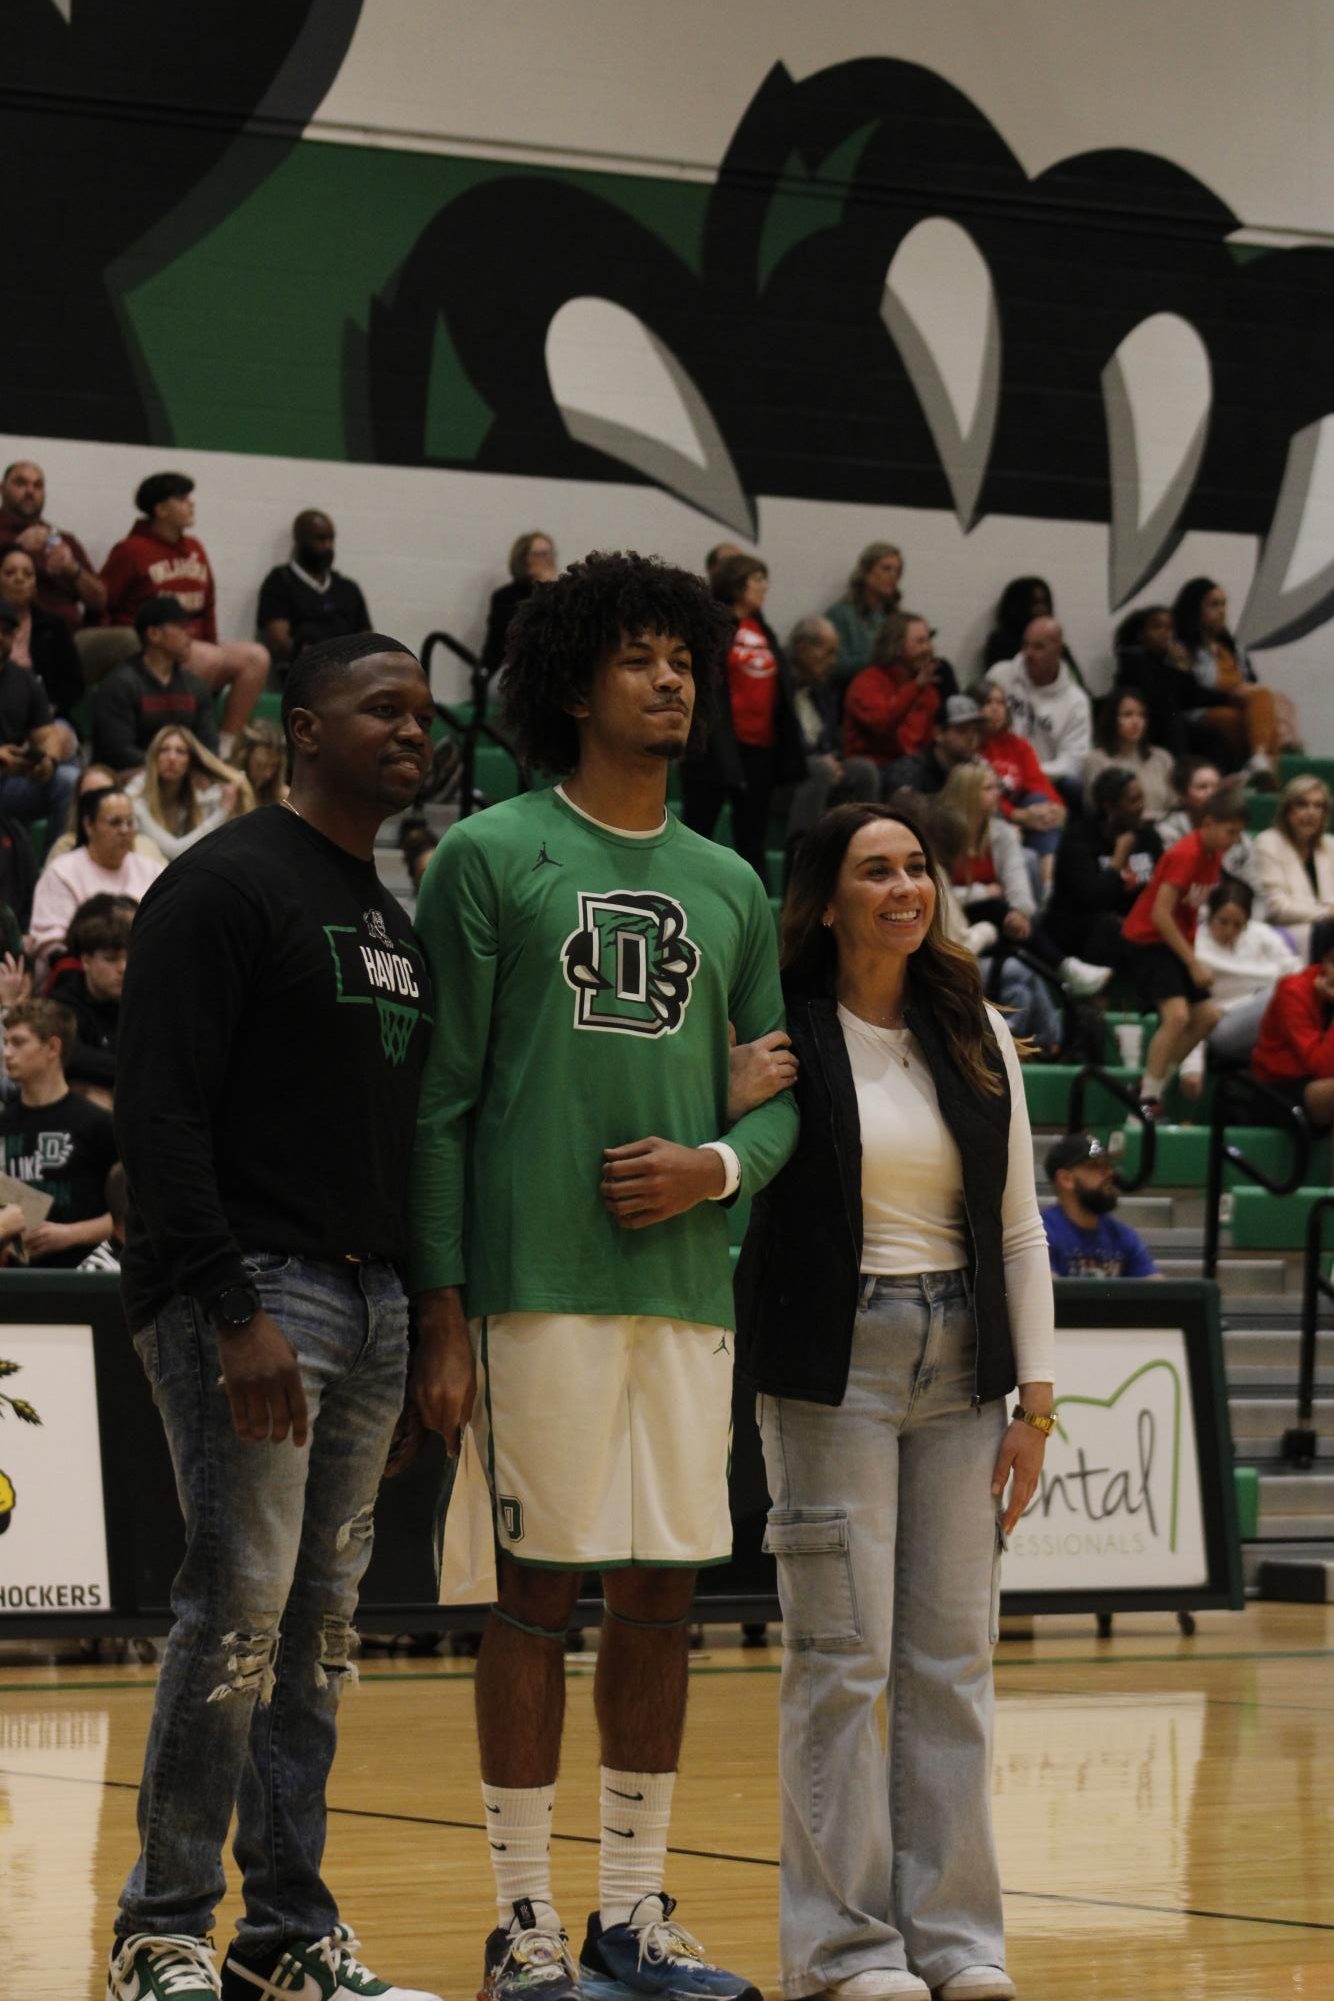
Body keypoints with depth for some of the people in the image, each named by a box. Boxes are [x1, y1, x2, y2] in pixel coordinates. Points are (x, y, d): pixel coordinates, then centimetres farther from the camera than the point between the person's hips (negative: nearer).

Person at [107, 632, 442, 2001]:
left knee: (323, 1625, 8)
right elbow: (160, 1115, -15)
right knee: (240, 1608, -12)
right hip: (247, 1287, -8)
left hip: (372, 1295, 8)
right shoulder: (228, 885, -8)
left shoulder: (394, 917, 18)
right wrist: (233, 1311, -21)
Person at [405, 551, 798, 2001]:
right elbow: (438, 1101, -2)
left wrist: (718, 1164, -5)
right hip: (541, 1276, -5)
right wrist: (441, 1316, -8)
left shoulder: (728, 887, 16)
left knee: (662, 1590, 7)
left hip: (688, 1282, 5)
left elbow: (778, 1101, 19)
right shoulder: (489, 858, 1)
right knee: (540, 1584, -3)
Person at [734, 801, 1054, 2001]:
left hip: (961, 1359, 5)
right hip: (834, 1360, -4)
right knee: (842, 1657, -4)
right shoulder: (783, 1030, -5)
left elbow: (1017, 1224, 10)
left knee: (954, 1657, 5)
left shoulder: (976, 1034, 8)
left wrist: (1035, 1396, 5)